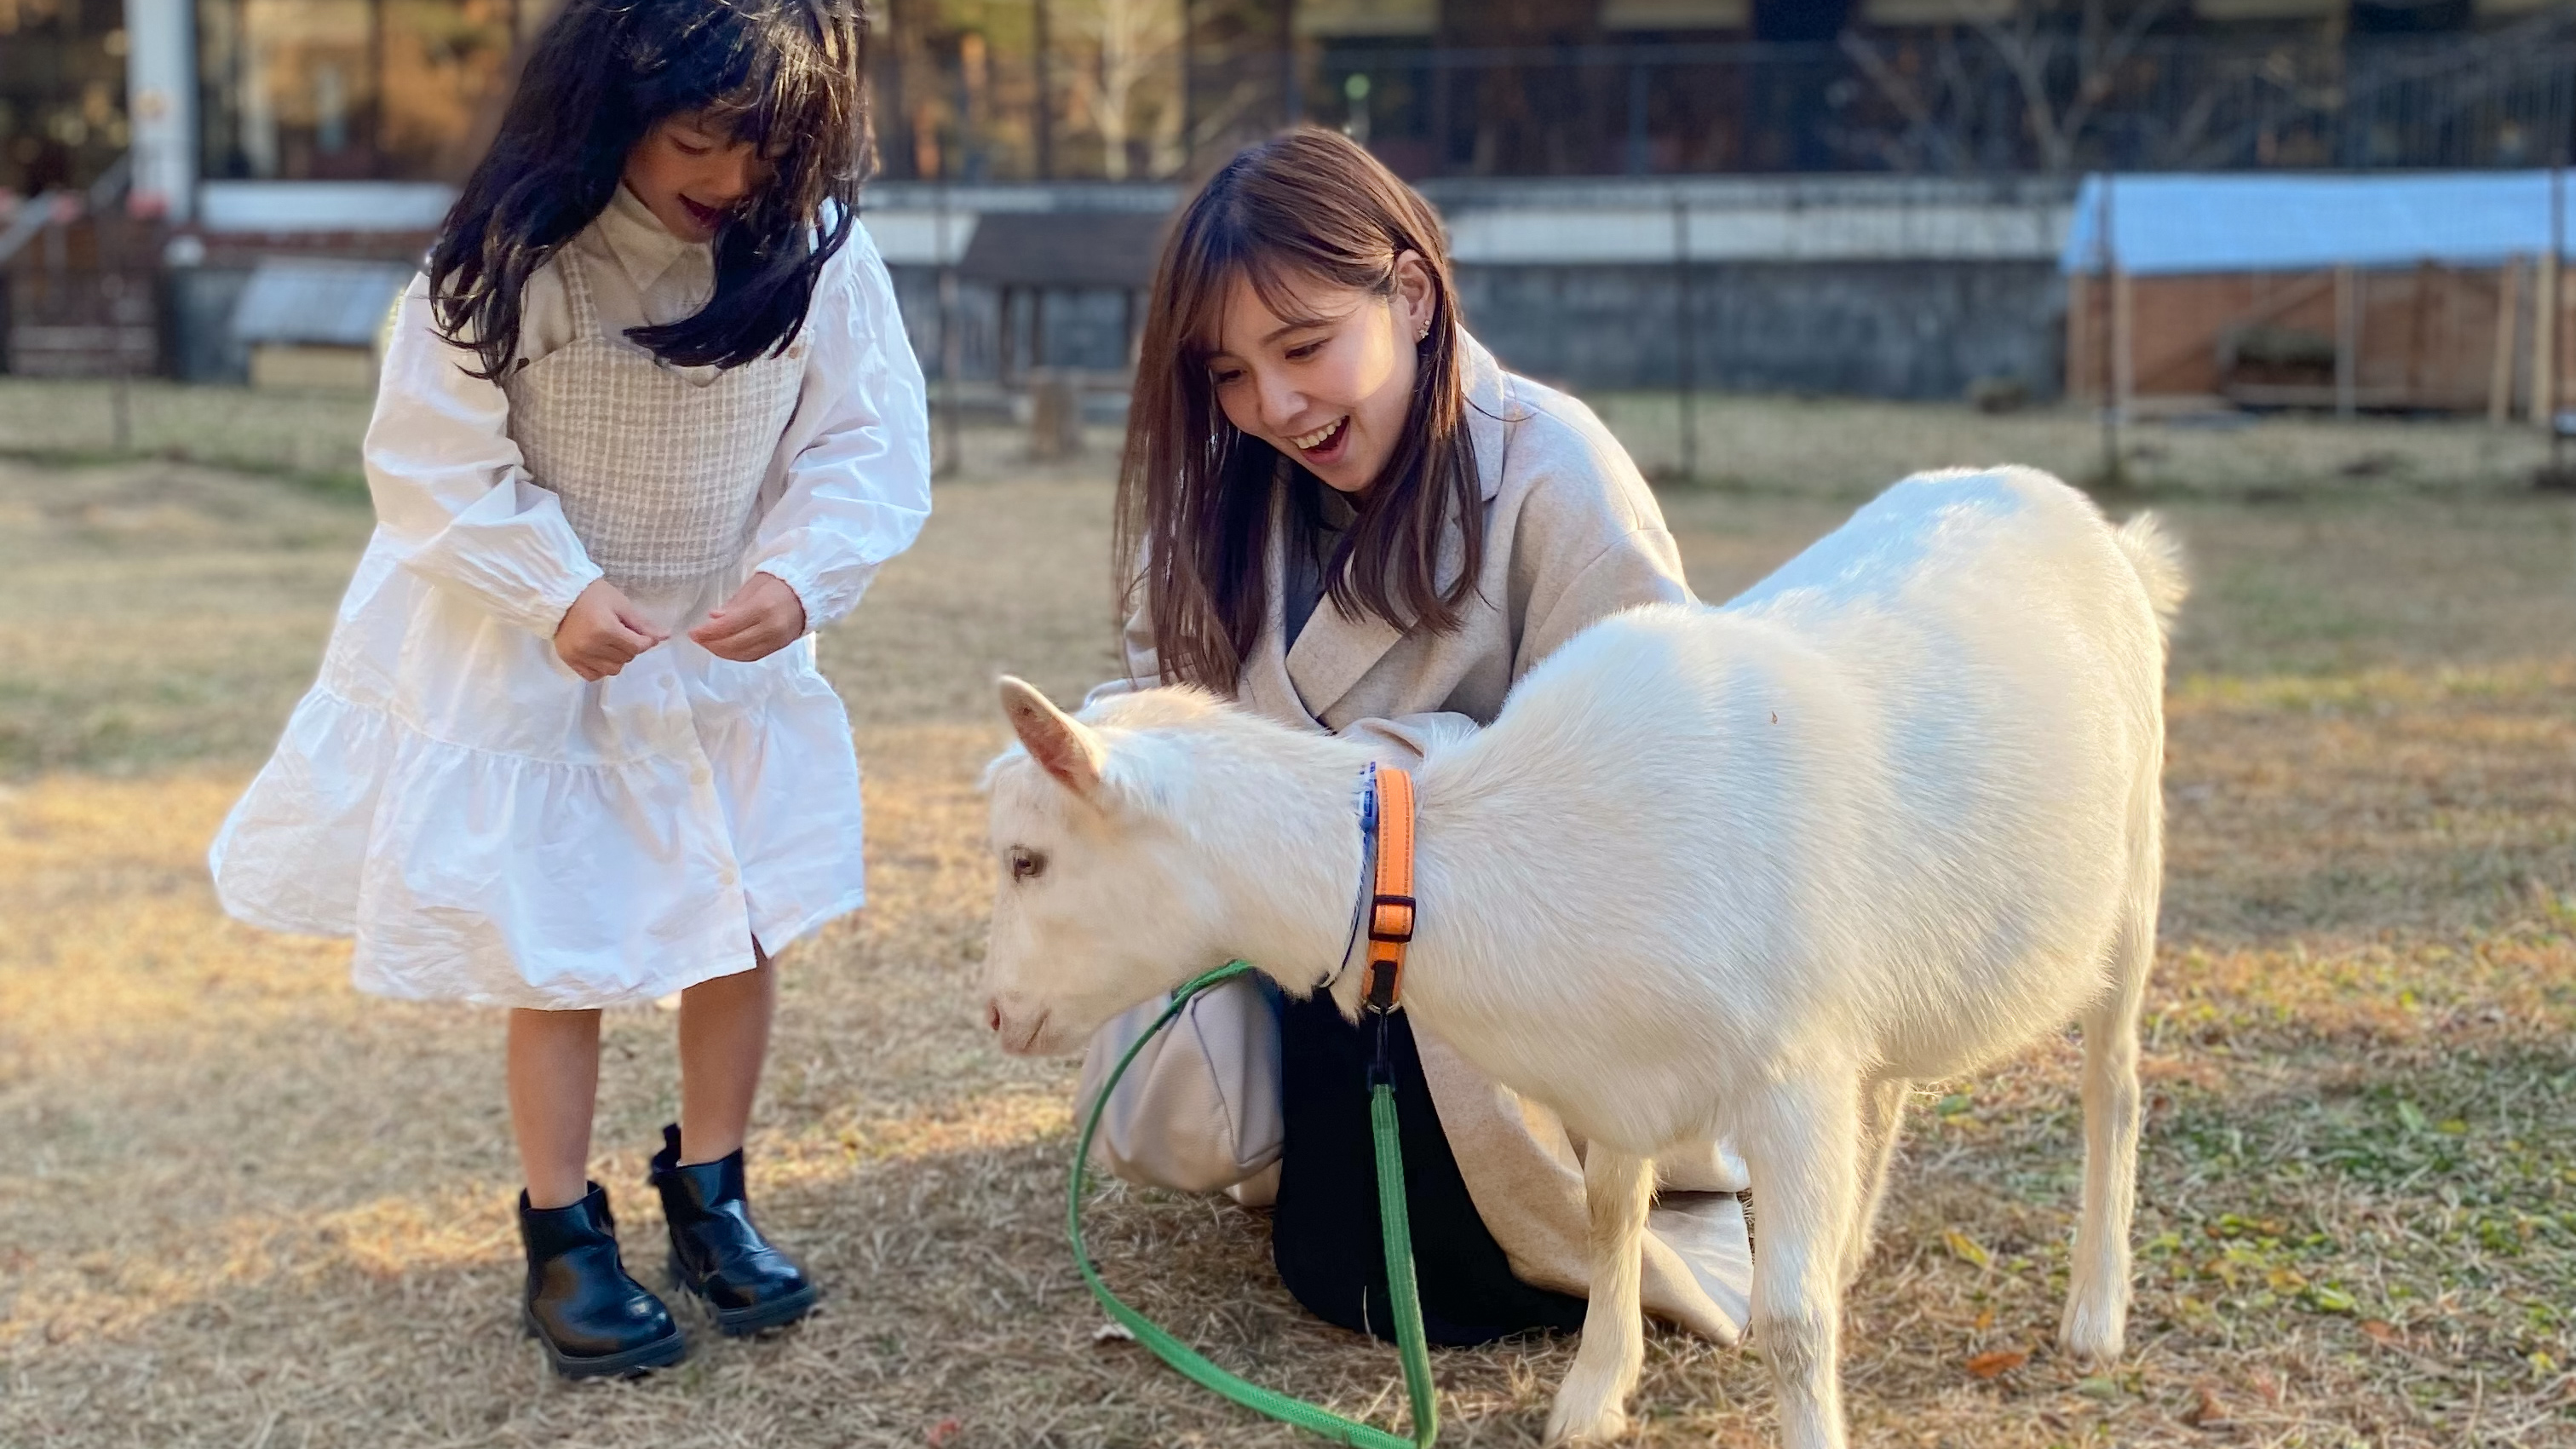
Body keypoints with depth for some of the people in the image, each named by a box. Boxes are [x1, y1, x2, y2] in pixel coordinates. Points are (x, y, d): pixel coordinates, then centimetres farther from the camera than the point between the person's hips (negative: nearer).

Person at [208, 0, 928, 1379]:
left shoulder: (819, 253, -15)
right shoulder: (509, 258, -21)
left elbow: (871, 446, -11)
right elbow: (432, 461, -16)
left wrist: (798, 576, -28)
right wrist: (559, 590, -27)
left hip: (732, 658, 3)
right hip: (535, 659, -2)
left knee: (742, 930, 8)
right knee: (559, 956, 5)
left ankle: (707, 1194, 29)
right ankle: (563, 1237, 21)